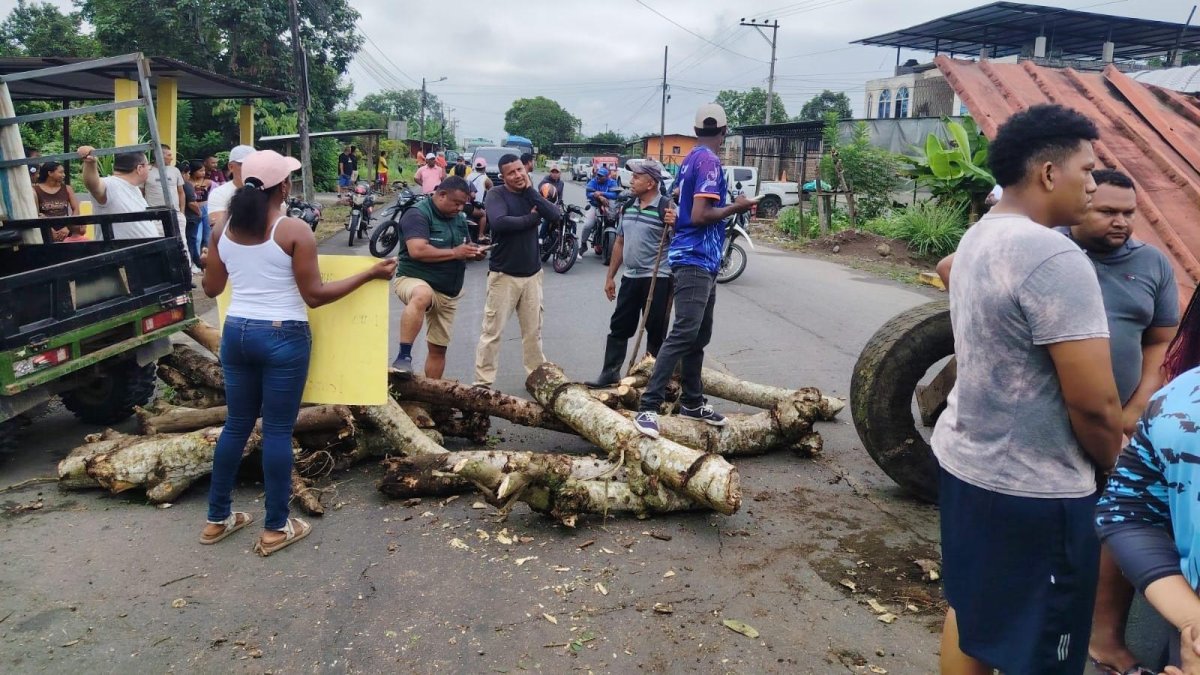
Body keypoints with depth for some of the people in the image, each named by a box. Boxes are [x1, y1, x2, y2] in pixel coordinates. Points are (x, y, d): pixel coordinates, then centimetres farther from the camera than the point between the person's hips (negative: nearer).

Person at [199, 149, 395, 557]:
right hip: (283, 338, -5)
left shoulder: (223, 230, 3)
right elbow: (314, 295, -12)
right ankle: (275, 529, 13)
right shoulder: (295, 231, -13)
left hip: (236, 333, 5)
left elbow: (211, 289, 11)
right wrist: (370, 274, -7)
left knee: (237, 424, 17)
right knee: (278, 430, 3)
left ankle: (217, 518, 28)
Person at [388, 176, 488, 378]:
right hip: (414, 279, -8)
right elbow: (417, 251, -26)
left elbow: (464, 250, 20)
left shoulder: (459, 218, 11)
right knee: (422, 296, -43)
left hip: (449, 293, 8)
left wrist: (475, 252, -4)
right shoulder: (418, 214, -13)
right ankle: (404, 357, -43)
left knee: (439, 348, 11)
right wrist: (454, 252, -22)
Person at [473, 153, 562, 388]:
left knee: (533, 330, 14)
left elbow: (555, 215, -7)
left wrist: (531, 191, -11)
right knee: (492, 331, -2)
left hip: (532, 273, 5)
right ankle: (482, 382, 6)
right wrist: (531, 218, -14)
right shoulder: (496, 194, -8)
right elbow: (499, 222, -27)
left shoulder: (531, 194, 8)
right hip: (504, 274, -5)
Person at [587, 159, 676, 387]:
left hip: (657, 279, -7)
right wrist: (610, 276, 17)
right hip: (630, 277, 7)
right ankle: (610, 373, 20)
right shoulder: (628, 207, 10)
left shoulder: (666, 207, -12)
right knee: (619, 327, 10)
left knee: (656, 331, 4)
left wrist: (674, 224, -34)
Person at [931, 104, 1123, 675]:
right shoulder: (1055, 258, -23)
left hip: (964, 457, 9)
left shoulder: (977, 238, 6)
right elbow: (1093, 402, -21)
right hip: (1033, 485, -9)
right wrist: (1112, 463, -5)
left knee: (968, 612, 22)